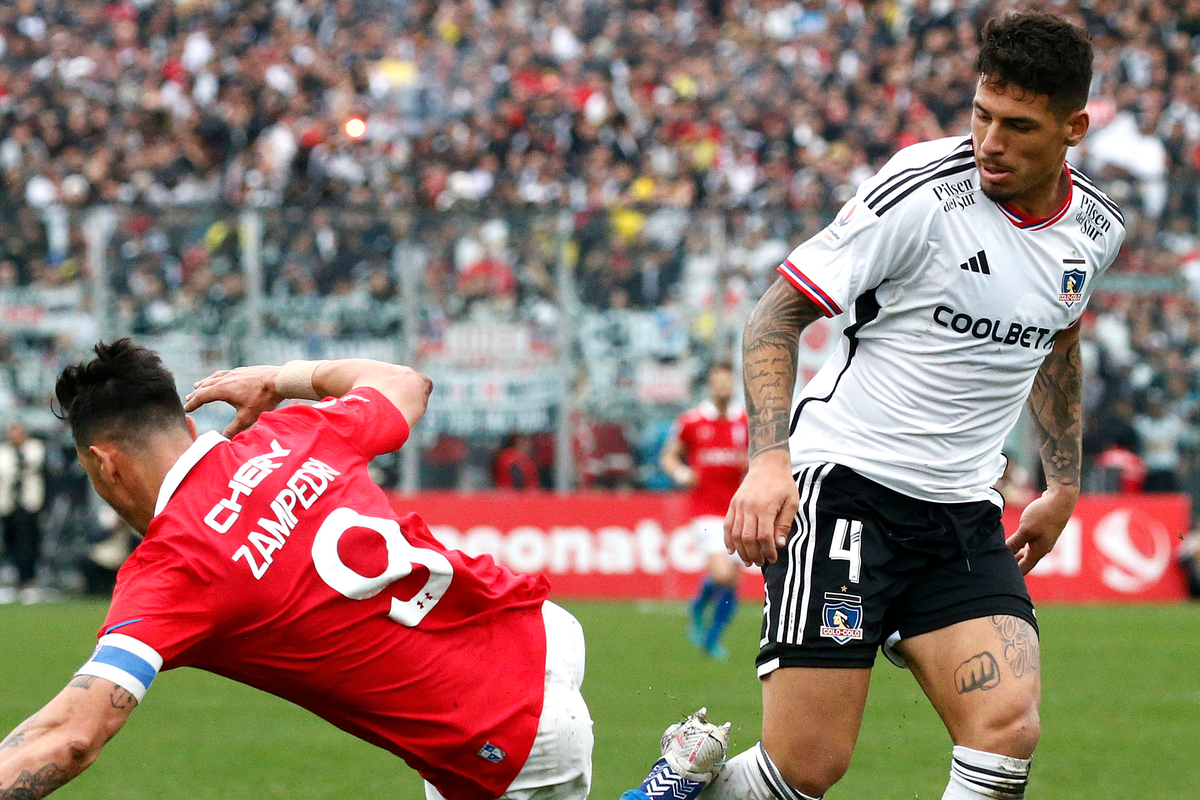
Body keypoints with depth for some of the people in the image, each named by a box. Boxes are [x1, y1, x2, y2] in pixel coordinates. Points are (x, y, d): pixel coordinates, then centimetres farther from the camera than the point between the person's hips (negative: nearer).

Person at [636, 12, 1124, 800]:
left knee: (1009, 730, -18)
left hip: (964, 514, 5)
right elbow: (780, 309, -11)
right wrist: (770, 456, -24)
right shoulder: (924, 190, -14)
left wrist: (1064, 483, 27)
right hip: (845, 484, -5)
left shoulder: (1094, 227, 4)